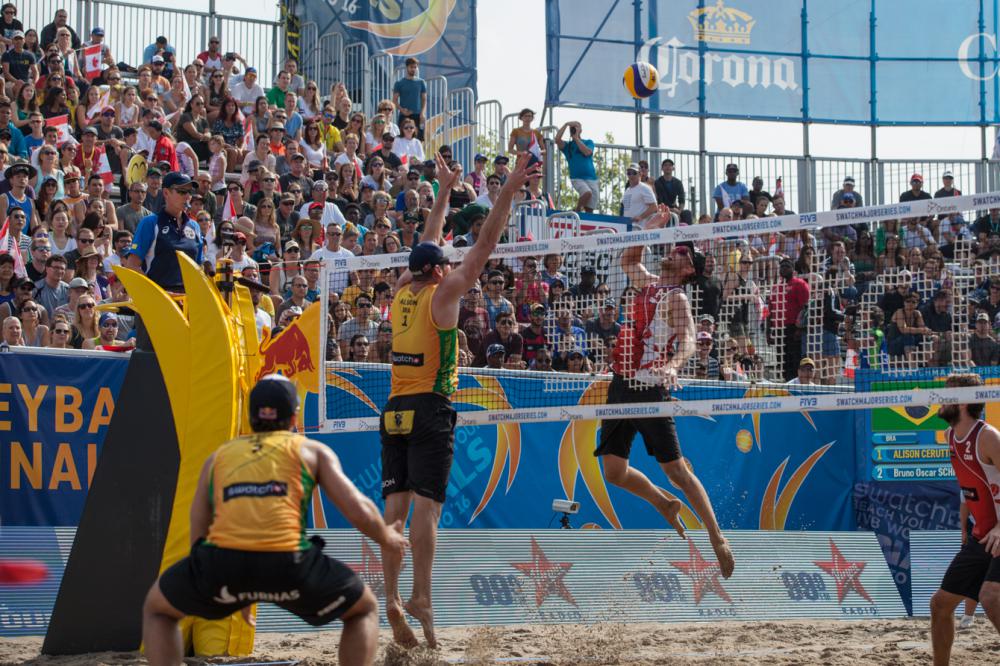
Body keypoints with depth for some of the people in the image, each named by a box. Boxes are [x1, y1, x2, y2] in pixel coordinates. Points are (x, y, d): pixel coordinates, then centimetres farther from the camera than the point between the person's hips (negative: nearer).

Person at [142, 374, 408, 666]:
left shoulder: (217, 457, 28)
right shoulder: (312, 451, 21)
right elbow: (360, 513, 12)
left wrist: (237, 589, 43)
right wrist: (387, 539, 34)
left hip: (221, 565, 1)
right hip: (289, 565, -1)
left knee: (157, 609, 30)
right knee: (364, 609, 26)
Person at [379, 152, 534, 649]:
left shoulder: (402, 293, 12)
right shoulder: (441, 295, -3)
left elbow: (428, 246, 26)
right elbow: (484, 247, -6)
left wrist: (445, 191, 35)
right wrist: (509, 192, -5)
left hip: (395, 408, 6)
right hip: (430, 408, -6)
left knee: (396, 505, 0)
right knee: (426, 506, -11)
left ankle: (392, 598, -5)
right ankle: (420, 596, -18)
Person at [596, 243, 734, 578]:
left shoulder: (676, 299, -6)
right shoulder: (648, 283, 16)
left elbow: (688, 339, -22)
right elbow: (628, 260, 36)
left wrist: (673, 365, -42)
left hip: (651, 389, -7)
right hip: (621, 386, 7)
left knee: (676, 470, -7)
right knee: (614, 472, 4)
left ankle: (717, 537, 1)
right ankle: (666, 506, 28)